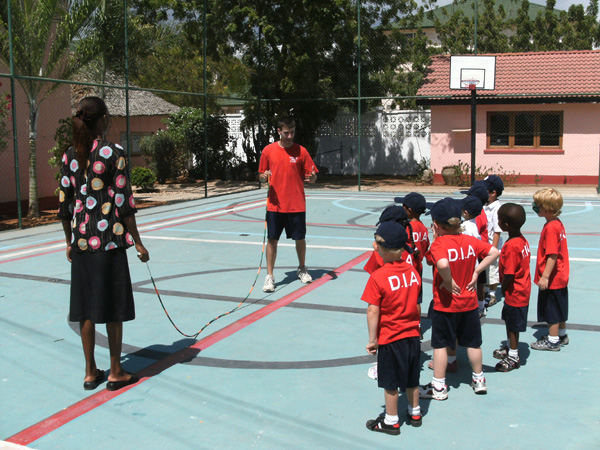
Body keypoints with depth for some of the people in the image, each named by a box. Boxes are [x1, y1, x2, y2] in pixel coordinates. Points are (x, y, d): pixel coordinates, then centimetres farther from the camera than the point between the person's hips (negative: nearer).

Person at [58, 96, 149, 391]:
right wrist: (137, 242, -2)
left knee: (86, 309, 11)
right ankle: (116, 373, 16)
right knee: (113, 307, 6)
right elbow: (123, 202, -10)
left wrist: (70, 242, 18)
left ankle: (90, 373, 22)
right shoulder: (113, 153, -10)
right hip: (109, 240, -5)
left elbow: (64, 204, 8)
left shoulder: (69, 156, 5)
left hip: (80, 241, 5)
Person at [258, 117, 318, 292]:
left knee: (300, 238, 9)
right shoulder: (268, 150, 2)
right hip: (275, 205, 0)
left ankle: (302, 269, 32)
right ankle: (269, 276, 8)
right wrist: (264, 177, -13)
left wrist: (312, 177, -20)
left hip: (297, 205, 0)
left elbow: (311, 176, 2)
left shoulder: (301, 151, -1)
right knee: (272, 240, 0)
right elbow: (261, 176, 9)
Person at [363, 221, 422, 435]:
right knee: (411, 378, 21)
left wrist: (372, 339, -8)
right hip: (412, 334, 6)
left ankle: (391, 421, 23)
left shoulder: (378, 277, -21)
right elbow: (417, 303, 7)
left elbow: (373, 312, -18)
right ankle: (415, 413, 37)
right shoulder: (412, 271, -3)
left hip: (389, 338, -5)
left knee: (390, 382, 10)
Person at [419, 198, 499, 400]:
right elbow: (494, 252, -1)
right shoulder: (470, 241, -2)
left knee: (440, 344, 7)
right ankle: (479, 380, 33)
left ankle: (439, 387, 15)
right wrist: (476, 272, -1)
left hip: (445, 304, -5)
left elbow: (442, 264, -39)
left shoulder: (438, 244, -20)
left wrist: (448, 283, -22)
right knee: (473, 342, 19)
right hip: (469, 302, 5)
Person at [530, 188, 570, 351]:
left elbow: (552, 256, -27)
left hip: (552, 279, -9)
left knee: (551, 309, 4)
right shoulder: (558, 223, 5)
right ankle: (562, 335, 36)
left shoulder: (550, 228, -24)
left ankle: (553, 341, 16)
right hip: (560, 277, 9)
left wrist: (545, 276, -24)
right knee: (559, 308, 22)